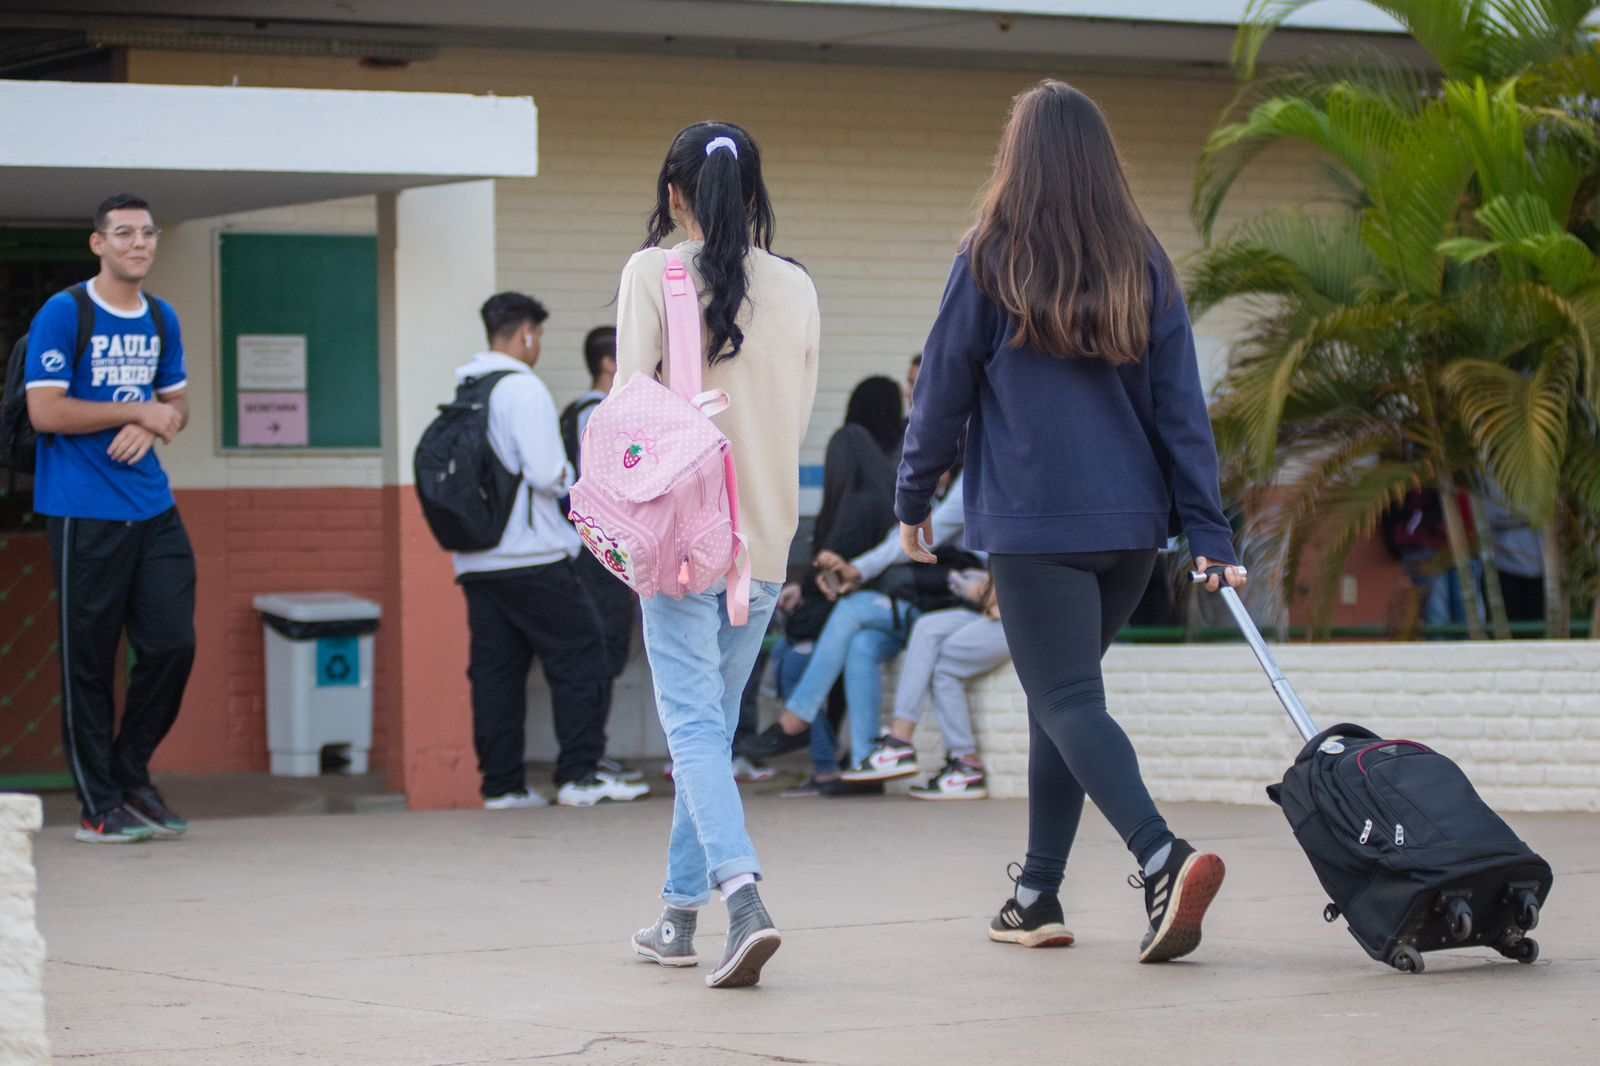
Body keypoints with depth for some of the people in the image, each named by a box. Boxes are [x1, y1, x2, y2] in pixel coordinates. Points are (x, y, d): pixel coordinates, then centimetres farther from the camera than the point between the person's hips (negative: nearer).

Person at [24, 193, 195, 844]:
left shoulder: (161, 320, 11)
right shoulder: (64, 315, -8)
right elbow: (45, 412, -14)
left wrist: (155, 425, -4)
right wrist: (139, 410, -12)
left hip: (153, 509, 6)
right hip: (84, 514, -6)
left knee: (172, 643, 2)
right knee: (89, 659, 0)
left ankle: (131, 777, 21)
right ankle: (98, 807, 7)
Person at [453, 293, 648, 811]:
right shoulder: (522, 389, -11)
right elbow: (546, 472, -19)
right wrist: (569, 476, 3)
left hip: (475, 562, 8)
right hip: (532, 557, -7)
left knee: (495, 670, 8)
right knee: (580, 659, 0)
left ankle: (502, 784, 7)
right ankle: (580, 774, -2)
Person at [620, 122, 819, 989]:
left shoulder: (652, 274, -6)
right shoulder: (796, 289, 6)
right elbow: (799, 420, 11)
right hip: (766, 536, 4)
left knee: (693, 721, -6)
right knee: (715, 721, 15)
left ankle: (742, 898, -25)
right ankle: (681, 910, 21)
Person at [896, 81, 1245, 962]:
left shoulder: (992, 262, -4)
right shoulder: (1142, 265, 6)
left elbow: (943, 389, 1)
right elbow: (1181, 407, 5)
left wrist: (913, 498, 14)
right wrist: (1208, 533, 6)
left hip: (1032, 523, -5)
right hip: (1131, 523, 5)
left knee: (1068, 701, -7)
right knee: (1060, 698, 17)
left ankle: (1161, 858, -29)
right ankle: (1038, 896, 20)